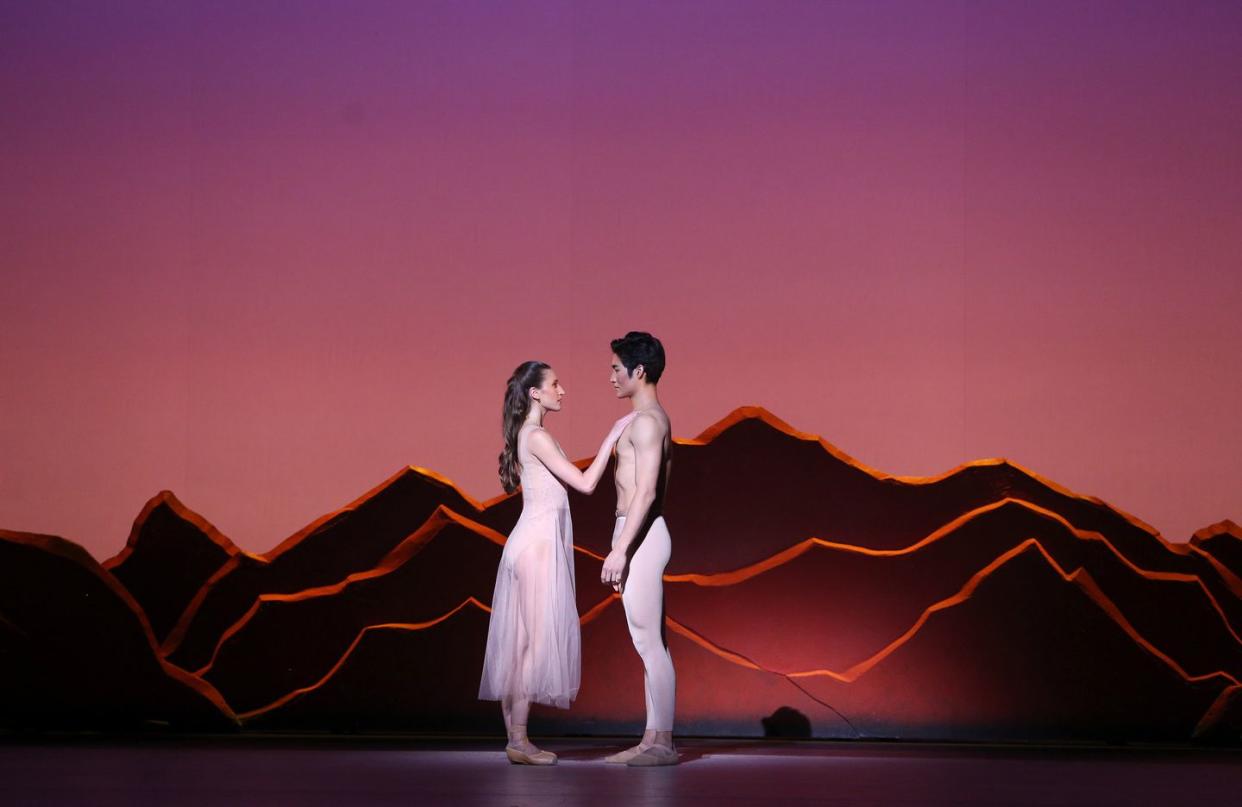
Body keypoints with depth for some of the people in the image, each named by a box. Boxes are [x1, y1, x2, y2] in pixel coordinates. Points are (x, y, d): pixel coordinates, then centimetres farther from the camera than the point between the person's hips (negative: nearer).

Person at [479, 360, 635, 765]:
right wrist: (612, 436, -14)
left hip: (533, 542, 10)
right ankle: (519, 739, -7)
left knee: (519, 640, 8)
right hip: (538, 544, -10)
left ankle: (515, 737, 10)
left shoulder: (526, 435, 16)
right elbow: (585, 483, -17)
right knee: (537, 638, -8)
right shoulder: (537, 437, -14)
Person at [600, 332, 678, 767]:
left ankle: (662, 742, -7)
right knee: (649, 643, 10)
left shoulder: (646, 421, -13)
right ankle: (653, 739, 13)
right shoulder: (653, 420, 18)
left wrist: (619, 550, -23)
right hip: (642, 536, 11)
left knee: (648, 641, -9)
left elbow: (646, 492, -21)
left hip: (639, 536, -11)